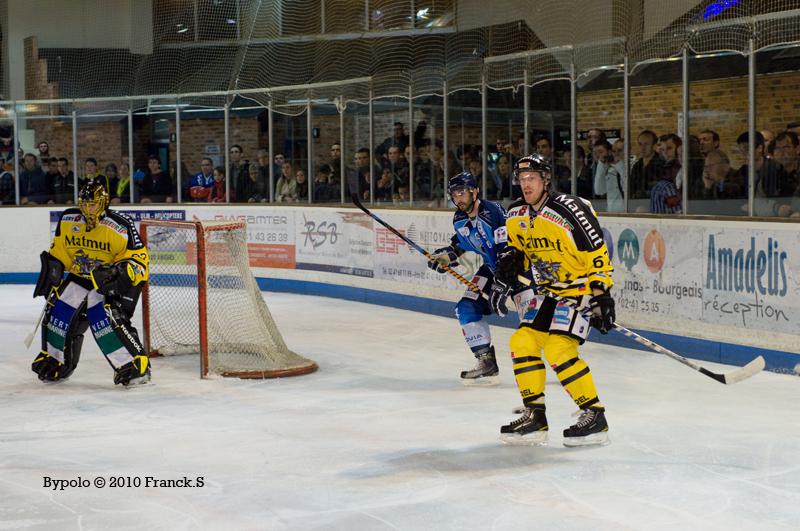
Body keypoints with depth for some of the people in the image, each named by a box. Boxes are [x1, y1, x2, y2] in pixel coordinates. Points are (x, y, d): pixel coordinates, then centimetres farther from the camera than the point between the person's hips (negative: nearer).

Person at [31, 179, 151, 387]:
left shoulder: (120, 226, -20)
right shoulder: (68, 220, -4)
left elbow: (139, 258, -16)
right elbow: (58, 251, 12)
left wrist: (121, 272, -29)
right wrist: (51, 271, 7)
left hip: (109, 280, -6)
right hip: (79, 277, 6)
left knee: (104, 318, -25)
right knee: (58, 313, 1)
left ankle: (137, 366, -20)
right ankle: (54, 361, 27)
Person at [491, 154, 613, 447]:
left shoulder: (570, 211, -22)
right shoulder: (515, 216, 2)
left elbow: (597, 256, -20)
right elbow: (518, 250, 19)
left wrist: (602, 296, -21)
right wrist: (505, 275, 3)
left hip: (581, 288, -8)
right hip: (548, 291, 8)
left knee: (558, 348, -20)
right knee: (521, 342, -2)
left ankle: (595, 416, -9)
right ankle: (534, 416, 8)